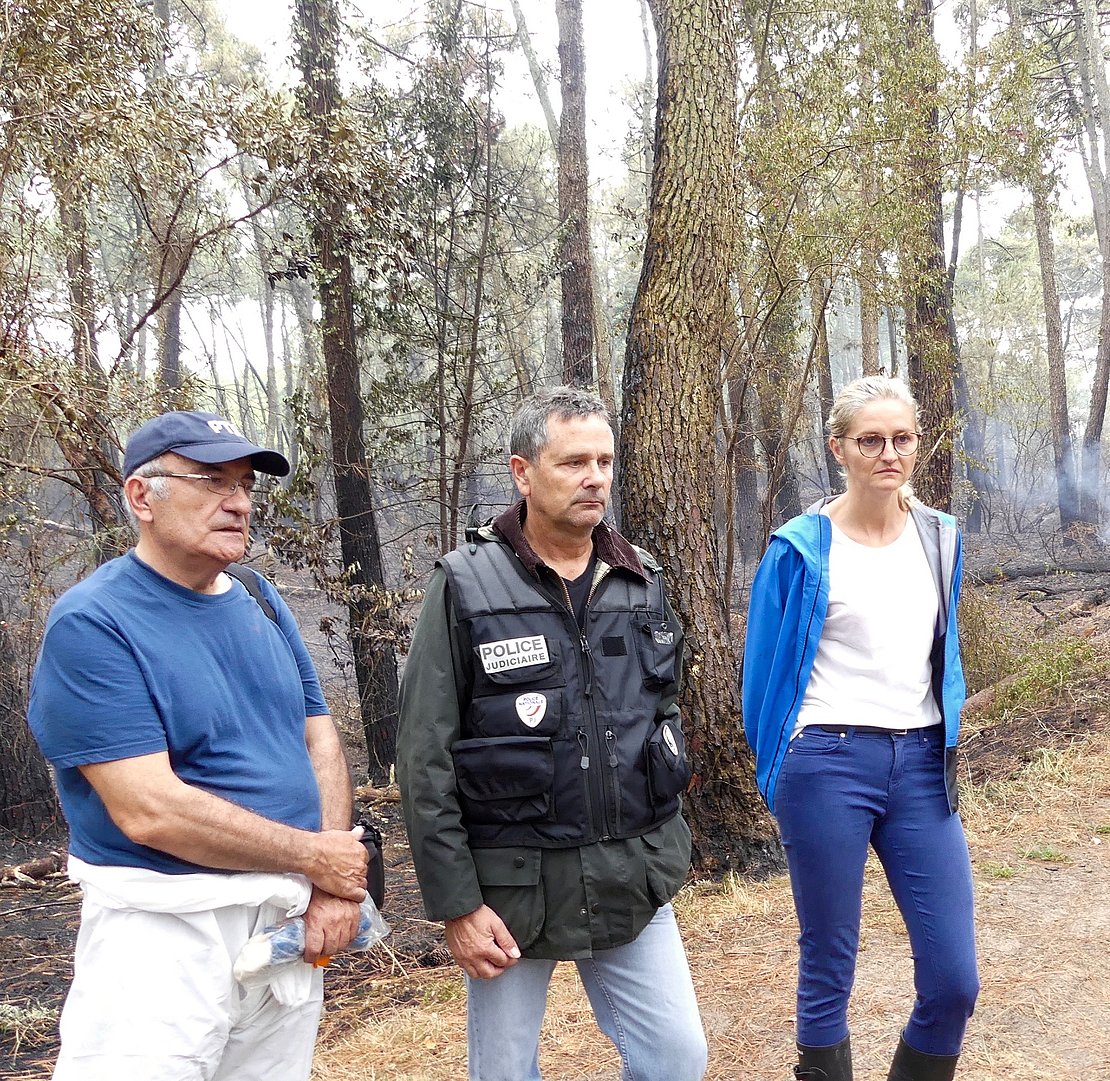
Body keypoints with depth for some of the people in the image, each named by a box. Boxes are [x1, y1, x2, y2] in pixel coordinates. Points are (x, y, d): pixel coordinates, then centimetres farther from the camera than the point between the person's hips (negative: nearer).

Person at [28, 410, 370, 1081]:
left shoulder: (261, 600, 8)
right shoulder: (92, 624, -14)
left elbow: (320, 738, 10)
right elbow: (150, 811, -21)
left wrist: (336, 883, -5)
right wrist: (316, 856, -13)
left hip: (290, 919, 7)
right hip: (167, 928, -6)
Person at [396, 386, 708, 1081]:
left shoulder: (644, 582, 5)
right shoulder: (468, 587, -9)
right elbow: (426, 760, -9)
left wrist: (665, 843, 14)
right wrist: (456, 903, -11)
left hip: (632, 879, 4)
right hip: (513, 884, -3)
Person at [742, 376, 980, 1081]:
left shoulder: (940, 539, 9)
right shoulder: (802, 548, -6)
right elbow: (764, 670, 1)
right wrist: (780, 769, 7)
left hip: (922, 765, 4)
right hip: (829, 765, -4)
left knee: (955, 980, 2)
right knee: (829, 970, 7)